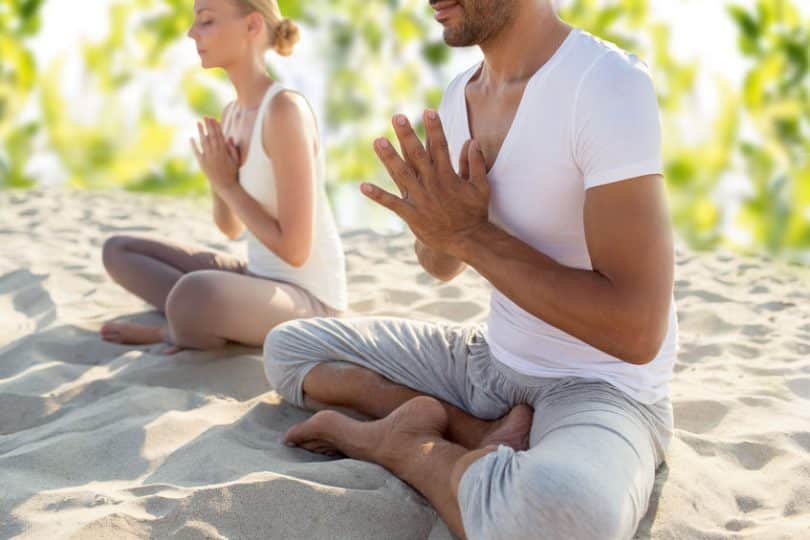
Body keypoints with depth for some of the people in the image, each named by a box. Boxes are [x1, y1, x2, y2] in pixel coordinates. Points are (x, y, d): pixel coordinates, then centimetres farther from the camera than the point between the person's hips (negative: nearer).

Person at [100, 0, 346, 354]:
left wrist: (229, 185, -14)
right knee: (118, 251, 12)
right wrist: (218, 179, -7)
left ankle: (172, 332, -5)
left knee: (193, 295, -39)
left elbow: (295, 250, -24)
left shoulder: (285, 109, -22)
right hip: (258, 281, 9)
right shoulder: (232, 114, 6)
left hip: (307, 298, -9)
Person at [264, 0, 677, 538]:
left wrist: (471, 233, -25)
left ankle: (400, 442, -11)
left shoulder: (609, 85, -24)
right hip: (491, 359, 8)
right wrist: (439, 221, -12)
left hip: (602, 391, -7)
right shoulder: (461, 94, 2)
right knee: (287, 348, 9)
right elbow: (443, 265, 13)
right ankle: (482, 438, -6)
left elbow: (638, 332, -28)